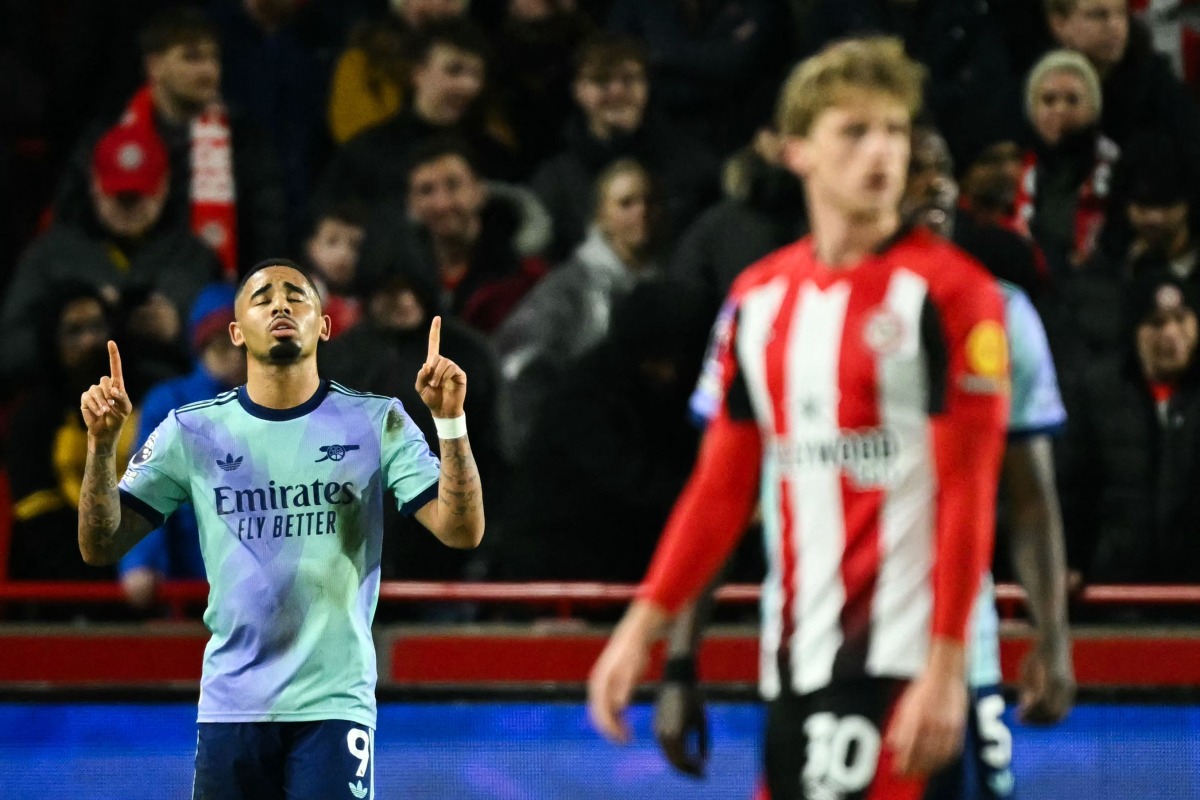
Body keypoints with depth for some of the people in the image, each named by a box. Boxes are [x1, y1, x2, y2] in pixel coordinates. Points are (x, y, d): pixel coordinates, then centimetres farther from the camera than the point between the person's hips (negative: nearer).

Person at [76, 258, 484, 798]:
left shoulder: (377, 423, 3)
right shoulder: (191, 431, 5)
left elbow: (461, 532, -6)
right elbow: (100, 547, 3)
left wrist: (450, 422, -19)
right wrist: (101, 443, -11)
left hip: (334, 706, -2)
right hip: (231, 706, 2)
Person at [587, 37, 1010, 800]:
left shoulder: (949, 294, -6)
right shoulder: (758, 300, 12)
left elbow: (968, 496, -10)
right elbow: (722, 485, 16)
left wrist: (945, 666, -16)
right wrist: (642, 628, 10)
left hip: (899, 655, -6)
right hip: (795, 656, 6)